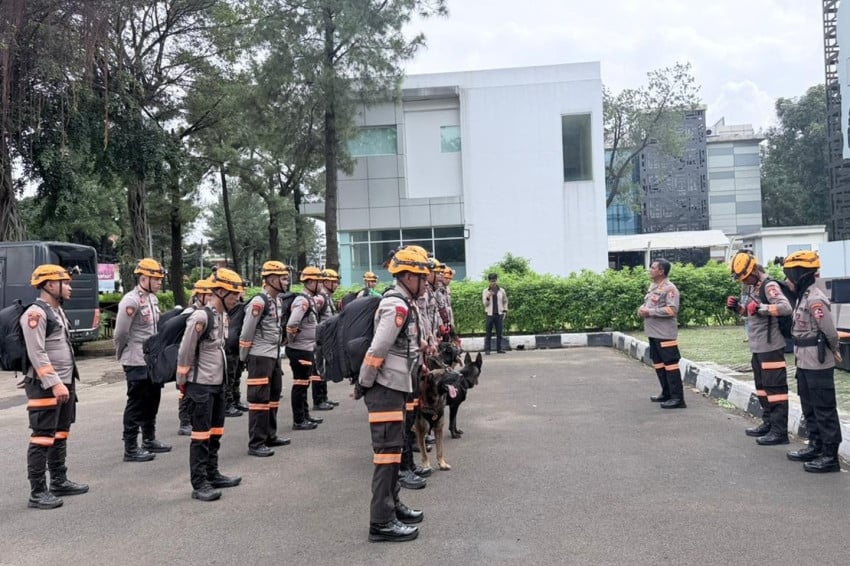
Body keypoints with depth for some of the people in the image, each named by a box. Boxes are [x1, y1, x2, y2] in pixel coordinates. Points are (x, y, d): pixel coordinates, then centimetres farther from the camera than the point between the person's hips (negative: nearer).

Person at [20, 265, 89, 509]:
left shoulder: (58, 310, 15)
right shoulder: (35, 313, -15)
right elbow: (37, 354, -21)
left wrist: (66, 382, 18)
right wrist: (54, 384, -24)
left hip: (64, 383, 10)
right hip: (46, 387, -10)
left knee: (60, 435, 16)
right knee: (42, 439, -4)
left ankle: (59, 481, 27)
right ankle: (37, 492, 2)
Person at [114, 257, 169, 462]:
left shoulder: (152, 298, 10)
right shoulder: (131, 301, -18)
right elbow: (121, 333, -17)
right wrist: (122, 354, -3)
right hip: (137, 362, -9)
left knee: (152, 401, 18)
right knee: (136, 404, 0)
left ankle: (149, 440, 33)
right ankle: (131, 449, 9)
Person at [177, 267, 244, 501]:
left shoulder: (223, 315, 8)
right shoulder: (201, 317, -19)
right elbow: (184, 353, -14)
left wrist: (220, 376, 17)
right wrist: (183, 383, -6)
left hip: (218, 383, 9)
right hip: (201, 385, -9)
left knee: (215, 432, 16)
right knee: (201, 435, -2)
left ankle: (212, 475, 29)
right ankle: (199, 484, 6)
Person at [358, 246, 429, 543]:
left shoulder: (403, 305, 14)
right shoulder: (397, 307, -18)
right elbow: (377, 350, -23)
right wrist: (364, 385, -14)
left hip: (395, 387, 10)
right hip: (385, 388, -10)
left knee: (394, 448, 18)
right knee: (387, 451, -6)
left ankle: (393, 505, 31)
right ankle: (381, 522, 0)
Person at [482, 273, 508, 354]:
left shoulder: (501, 291, 8)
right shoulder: (485, 291, 3)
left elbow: (505, 302, 15)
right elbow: (485, 303, 0)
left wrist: (505, 311, 6)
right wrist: (488, 297, -17)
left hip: (499, 314, 1)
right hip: (489, 314, -1)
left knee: (499, 333, 2)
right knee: (488, 333, -2)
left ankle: (499, 348, 8)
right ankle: (487, 349, 1)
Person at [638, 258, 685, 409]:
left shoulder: (669, 288, -14)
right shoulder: (652, 286, 14)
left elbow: (672, 310, -23)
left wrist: (649, 312, -21)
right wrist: (642, 309, 2)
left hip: (665, 334, -10)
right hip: (653, 333, 10)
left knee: (670, 364, -7)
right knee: (658, 363, 16)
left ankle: (677, 398, -3)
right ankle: (667, 393, 27)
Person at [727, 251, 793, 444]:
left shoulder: (769, 286, -15)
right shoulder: (754, 287, 14)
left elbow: (785, 307, -29)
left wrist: (760, 307, -36)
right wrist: (737, 307, 9)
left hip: (771, 347, -10)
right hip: (758, 347, 10)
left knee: (775, 388, -6)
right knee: (762, 387, 17)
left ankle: (780, 431, -2)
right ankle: (768, 424, 29)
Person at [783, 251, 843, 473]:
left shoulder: (815, 300, -20)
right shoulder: (803, 297, 10)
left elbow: (830, 332, -20)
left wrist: (833, 351, -2)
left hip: (818, 365, -10)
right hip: (805, 363, 10)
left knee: (824, 410, -1)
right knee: (809, 407, 19)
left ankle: (830, 456, 7)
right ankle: (815, 446, 31)